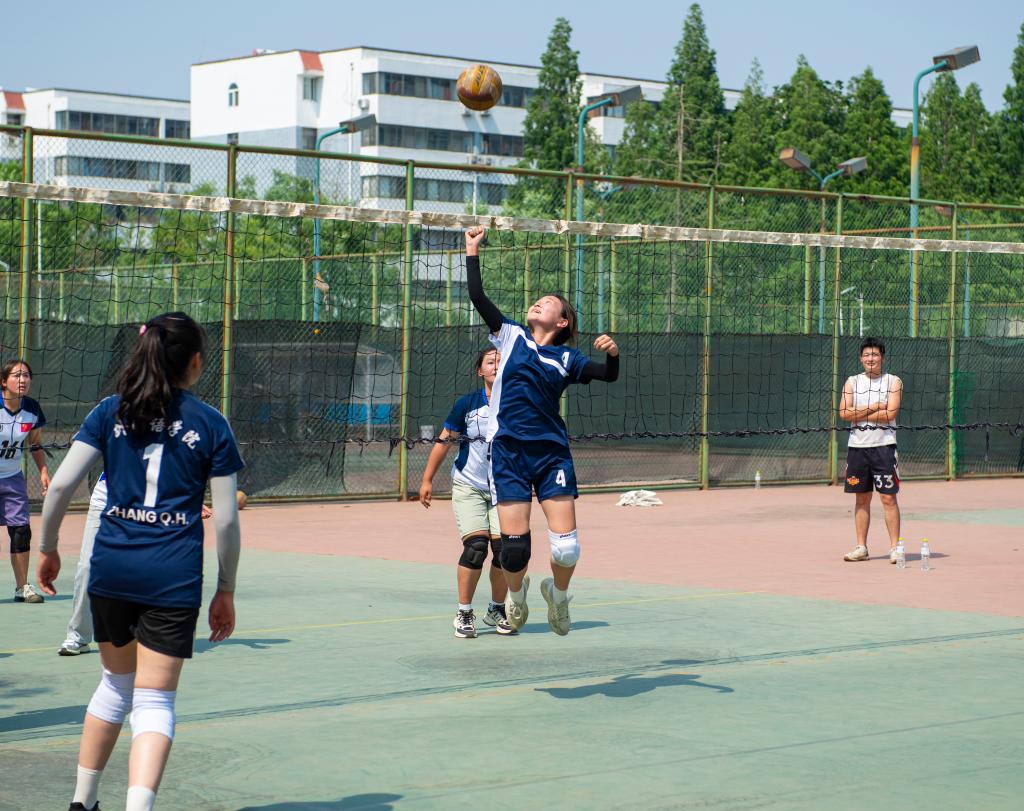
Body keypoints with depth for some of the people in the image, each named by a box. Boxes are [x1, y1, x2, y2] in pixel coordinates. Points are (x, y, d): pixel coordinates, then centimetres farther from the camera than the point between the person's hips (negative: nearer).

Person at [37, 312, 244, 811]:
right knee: (154, 703, 0)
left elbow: (61, 484, -2)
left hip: (111, 567, 3)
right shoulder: (211, 424, 1)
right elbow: (226, 518, 0)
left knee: (117, 682, 23)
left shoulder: (111, 412, 6)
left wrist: (48, 546, 12)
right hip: (174, 576, -3)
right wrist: (225, 591, 9)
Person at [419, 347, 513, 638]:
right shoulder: (467, 404, -6)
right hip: (468, 486, -1)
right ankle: (464, 613, -1)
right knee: (476, 546, -15)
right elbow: (444, 440, 2)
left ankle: (497, 610, 16)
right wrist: (427, 479, 3)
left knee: (503, 547, -7)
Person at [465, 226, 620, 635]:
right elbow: (477, 297, 4)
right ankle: (516, 593, 25)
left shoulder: (566, 357, 9)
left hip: (552, 452, 0)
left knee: (566, 545, -8)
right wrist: (472, 252, 2)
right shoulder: (511, 336, 10)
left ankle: (558, 593, 24)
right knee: (514, 542, -7)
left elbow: (607, 375, -3)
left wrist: (612, 354, -22)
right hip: (509, 451, 0)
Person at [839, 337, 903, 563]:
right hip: (857, 447, 3)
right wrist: (873, 408, -10)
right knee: (862, 498, 8)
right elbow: (844, 413, -3)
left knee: (888, 498, -6)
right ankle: (861, 548, 13)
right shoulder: (852, 382, 10)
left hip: (883, 446, -3)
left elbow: (890, 413, -13)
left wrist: (859, 414, -7)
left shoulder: (893, 382, 1)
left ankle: (895, 547, -3)